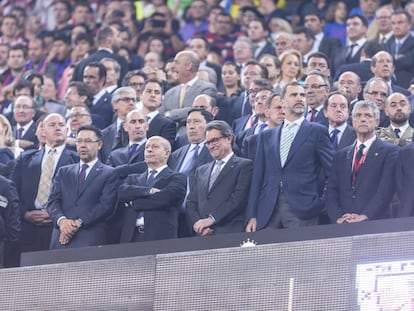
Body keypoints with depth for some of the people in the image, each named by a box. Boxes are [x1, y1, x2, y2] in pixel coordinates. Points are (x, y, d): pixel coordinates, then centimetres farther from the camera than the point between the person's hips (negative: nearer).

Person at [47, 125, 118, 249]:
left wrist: (78, 223, -14)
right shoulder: (64, 172, 21)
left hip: (90, 240, -3)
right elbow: (53, 201, 10)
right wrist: (61, 220, -12)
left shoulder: (110, 174, 7)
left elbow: (106, 205, -5)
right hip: (61, 239, 3)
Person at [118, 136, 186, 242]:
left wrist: (133, 203, 2)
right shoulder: (133, 178, 23)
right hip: (131, 237, 3)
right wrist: (148, 191, -10)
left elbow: (164, 199, -9)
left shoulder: (177, 178, 8)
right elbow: (122, 192, 2)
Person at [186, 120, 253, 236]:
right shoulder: (201, 171, 24)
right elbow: (191, 203, 18)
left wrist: (211, 219, -12)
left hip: (230, 233, -4)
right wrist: (197, 223, -3)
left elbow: (238, 198, -7)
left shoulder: (244, 166, 5)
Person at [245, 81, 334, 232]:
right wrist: (252, 216, 7)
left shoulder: (317, 132, 7)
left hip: (302, 209, -3)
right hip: (268, 211, 3)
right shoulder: (267, 136, 18)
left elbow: (332, 169, 2)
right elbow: (258, 177, 14)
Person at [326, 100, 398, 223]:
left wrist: (364, 216, -16)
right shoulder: (341, 156, 20)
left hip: (375, 223, -3)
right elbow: (331, 193, 13)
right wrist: (338, 218, -5)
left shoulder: (389, 151, 5)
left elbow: (385, 190, -6)